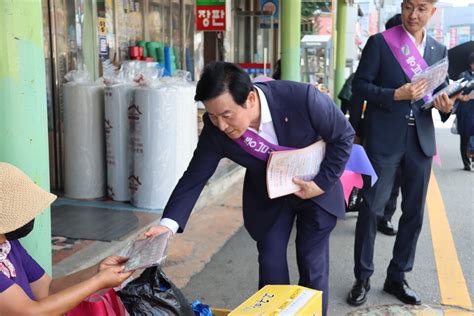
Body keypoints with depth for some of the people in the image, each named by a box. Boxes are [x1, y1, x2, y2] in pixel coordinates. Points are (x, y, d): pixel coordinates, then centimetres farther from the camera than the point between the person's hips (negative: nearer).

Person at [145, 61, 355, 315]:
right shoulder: (215, 129, -26)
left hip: (315, 189, -1)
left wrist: (322, 183, -21)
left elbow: (344, 136, -18)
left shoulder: (301, 98, -34)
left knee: (312, 264, 7)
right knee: (271, 265, 1)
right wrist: (168, 223, -28)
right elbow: (195, 176, -17)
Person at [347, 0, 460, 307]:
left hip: (421, 140, 5)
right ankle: (362, 278, 15)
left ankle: (397, 277, 24)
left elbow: (440, 93, 14)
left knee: (414, 211, 9)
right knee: (372, 208, 0)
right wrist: (395, 94, -19)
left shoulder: (439, 50, 11)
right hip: (384, 139, -4)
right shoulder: (380, 42, -2)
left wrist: (447, 105, -9)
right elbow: (359, 84, -6)